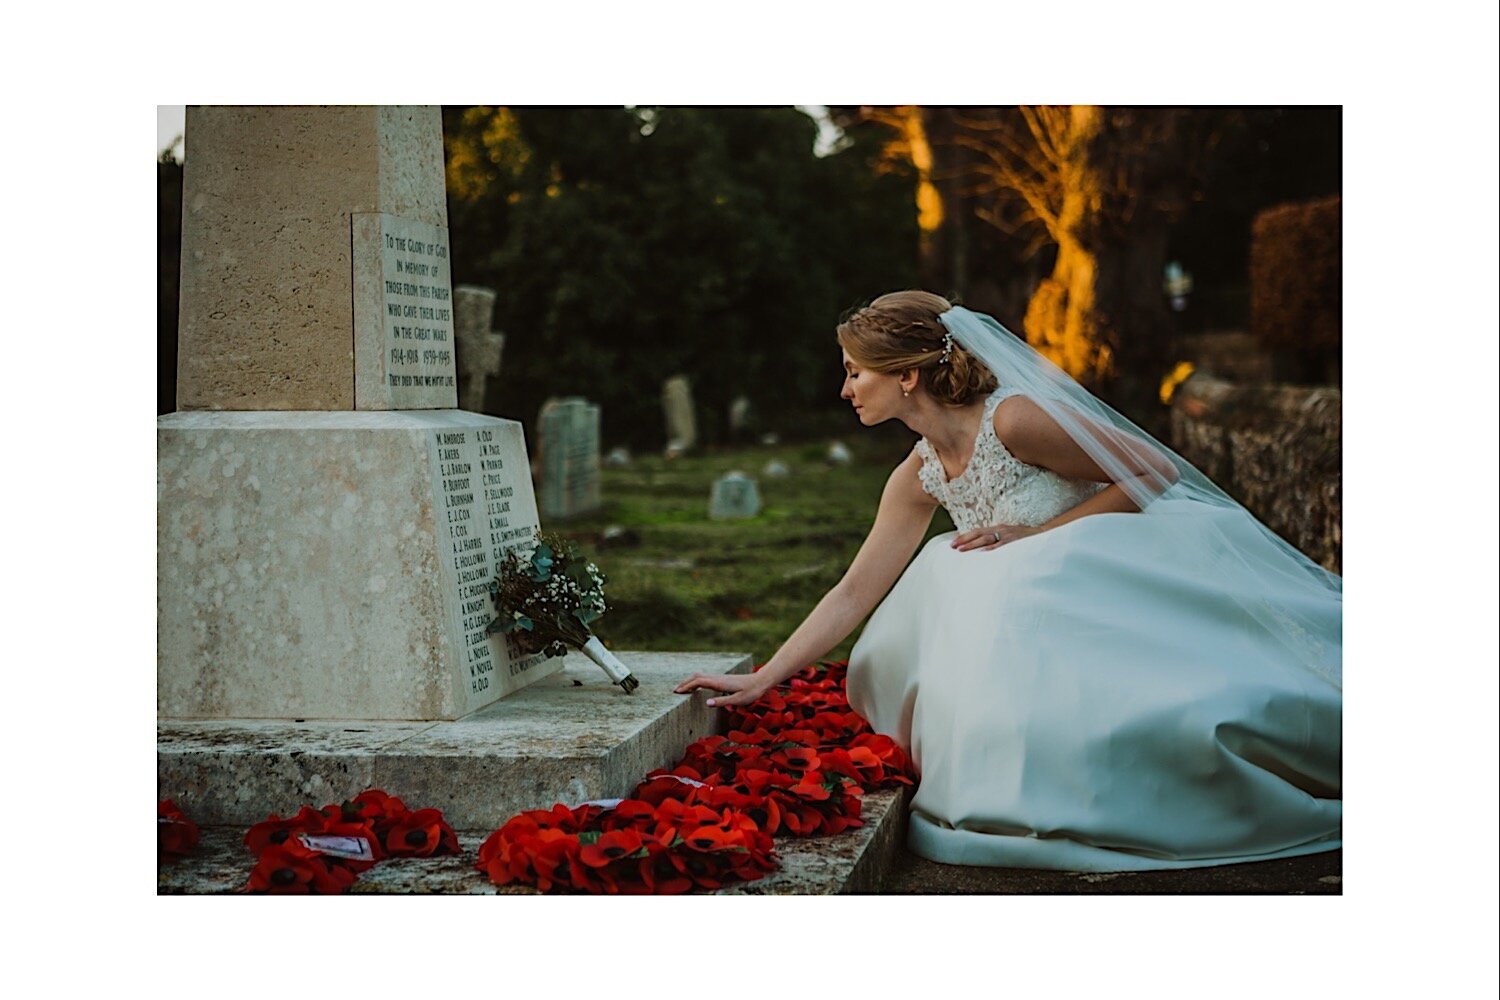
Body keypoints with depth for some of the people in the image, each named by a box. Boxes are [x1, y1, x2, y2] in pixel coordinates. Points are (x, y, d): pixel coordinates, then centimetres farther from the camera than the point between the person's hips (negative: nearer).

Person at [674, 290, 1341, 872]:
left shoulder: (1013, 420, -20)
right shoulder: (919, 479, 3)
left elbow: (1156, 471, -16)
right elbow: (854, 593, 6)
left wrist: (1041, 534, -18)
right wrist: (759, 681, 3)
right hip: (1059, 621, 7)